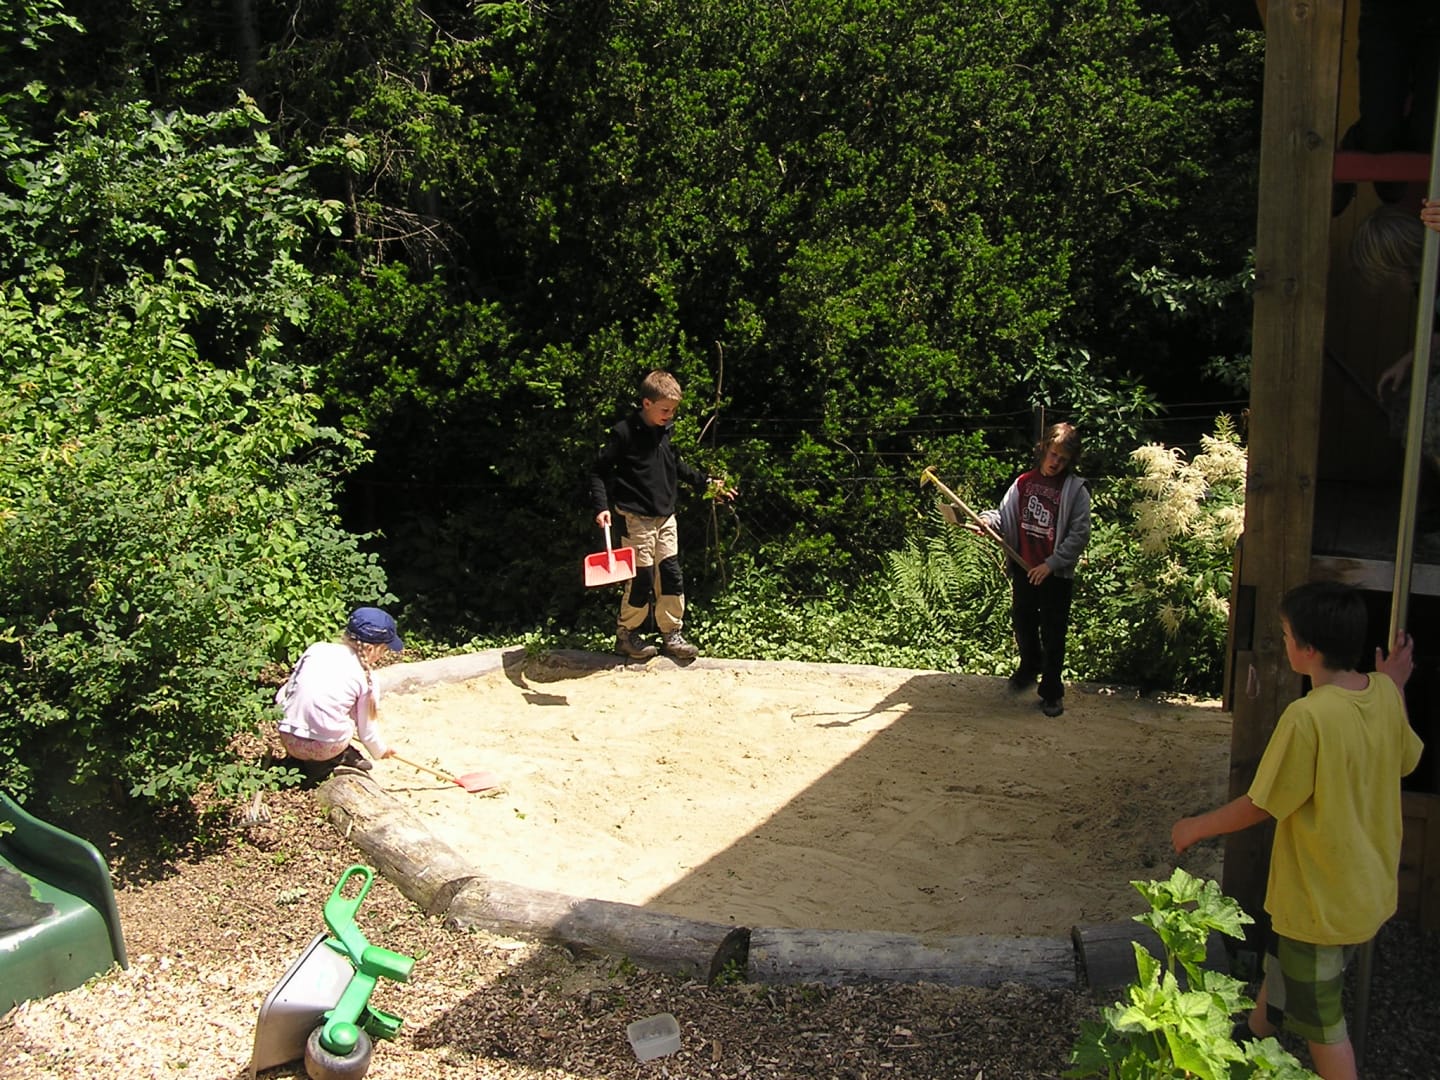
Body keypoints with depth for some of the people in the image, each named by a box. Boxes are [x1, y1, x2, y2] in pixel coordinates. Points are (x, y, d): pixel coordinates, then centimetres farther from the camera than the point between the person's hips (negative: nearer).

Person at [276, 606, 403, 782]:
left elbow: (282, 696, 7)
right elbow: (367, 729, 7)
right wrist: (381, 751, 27)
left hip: (289, 741, 3)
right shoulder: (366, 678, -3)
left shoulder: (317, 649, 4)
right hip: (326, 748, -2)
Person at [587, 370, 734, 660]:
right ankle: (625, 635, 14)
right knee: (642, 579, -3)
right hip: (637, 519, -6)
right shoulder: (624, 433, -13)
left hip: (666, 517, 6)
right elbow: (599, 471, -9)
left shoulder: (667, 431, 7)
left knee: (671, 575, 7)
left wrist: (707, 483, 17)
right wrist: (602, 507, -20)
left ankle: (671, 633, 18)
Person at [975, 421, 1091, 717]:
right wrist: (988, 520, -17)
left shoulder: (1076, 490, -8)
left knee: (1053, 634, 3)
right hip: (1023, 569, 4)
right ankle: (1029, 667, 44)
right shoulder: (1024, 482, 4)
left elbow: (1079, 534, -11)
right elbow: (1005, 516, 5)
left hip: (1056, 574, -4)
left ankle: (1051, 691, 15)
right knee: (1022, 623, 18)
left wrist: (1051, 564, -16)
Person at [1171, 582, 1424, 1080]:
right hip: (1370, 885, 9)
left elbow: (1261, 806, -21)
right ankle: (1252, 1036, 54)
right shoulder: (1384, 694, -8)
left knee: (1321, 1019, 11)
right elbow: (1405, 759, 12)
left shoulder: (1308, 716, -30)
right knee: (1281, 963, 31)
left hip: (1322, 900, -8)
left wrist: (1197, 827, -6)